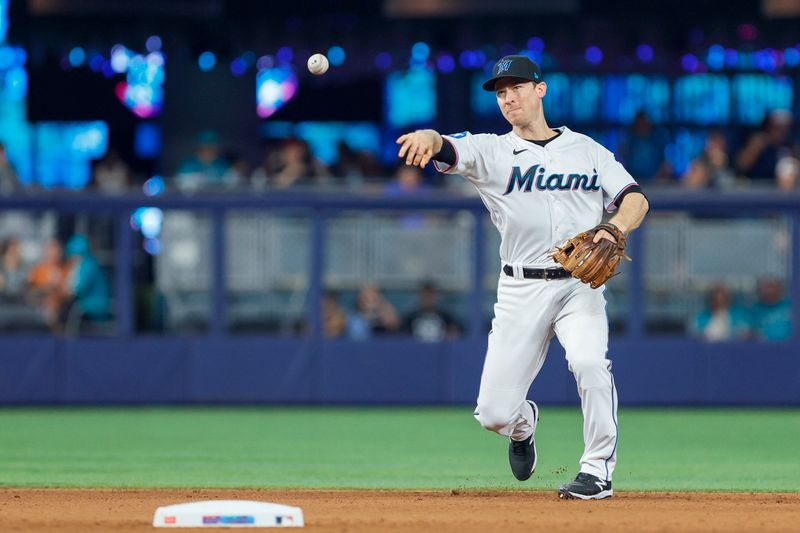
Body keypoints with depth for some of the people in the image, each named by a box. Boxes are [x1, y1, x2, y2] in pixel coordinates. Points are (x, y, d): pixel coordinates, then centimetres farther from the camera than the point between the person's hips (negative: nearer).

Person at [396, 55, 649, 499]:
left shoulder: (587, 150, 11)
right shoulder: (491, 151, 6)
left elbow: (635, 199, 4)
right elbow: (445, 148, -13)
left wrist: (614, 231, -19)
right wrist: (426, 139, -38)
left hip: (580, 284, -1)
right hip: (521, 291, 1)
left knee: (588, 361, -30)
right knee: (493, 413, -4)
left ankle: (598, 470, -13)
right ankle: (523, 422, 34)